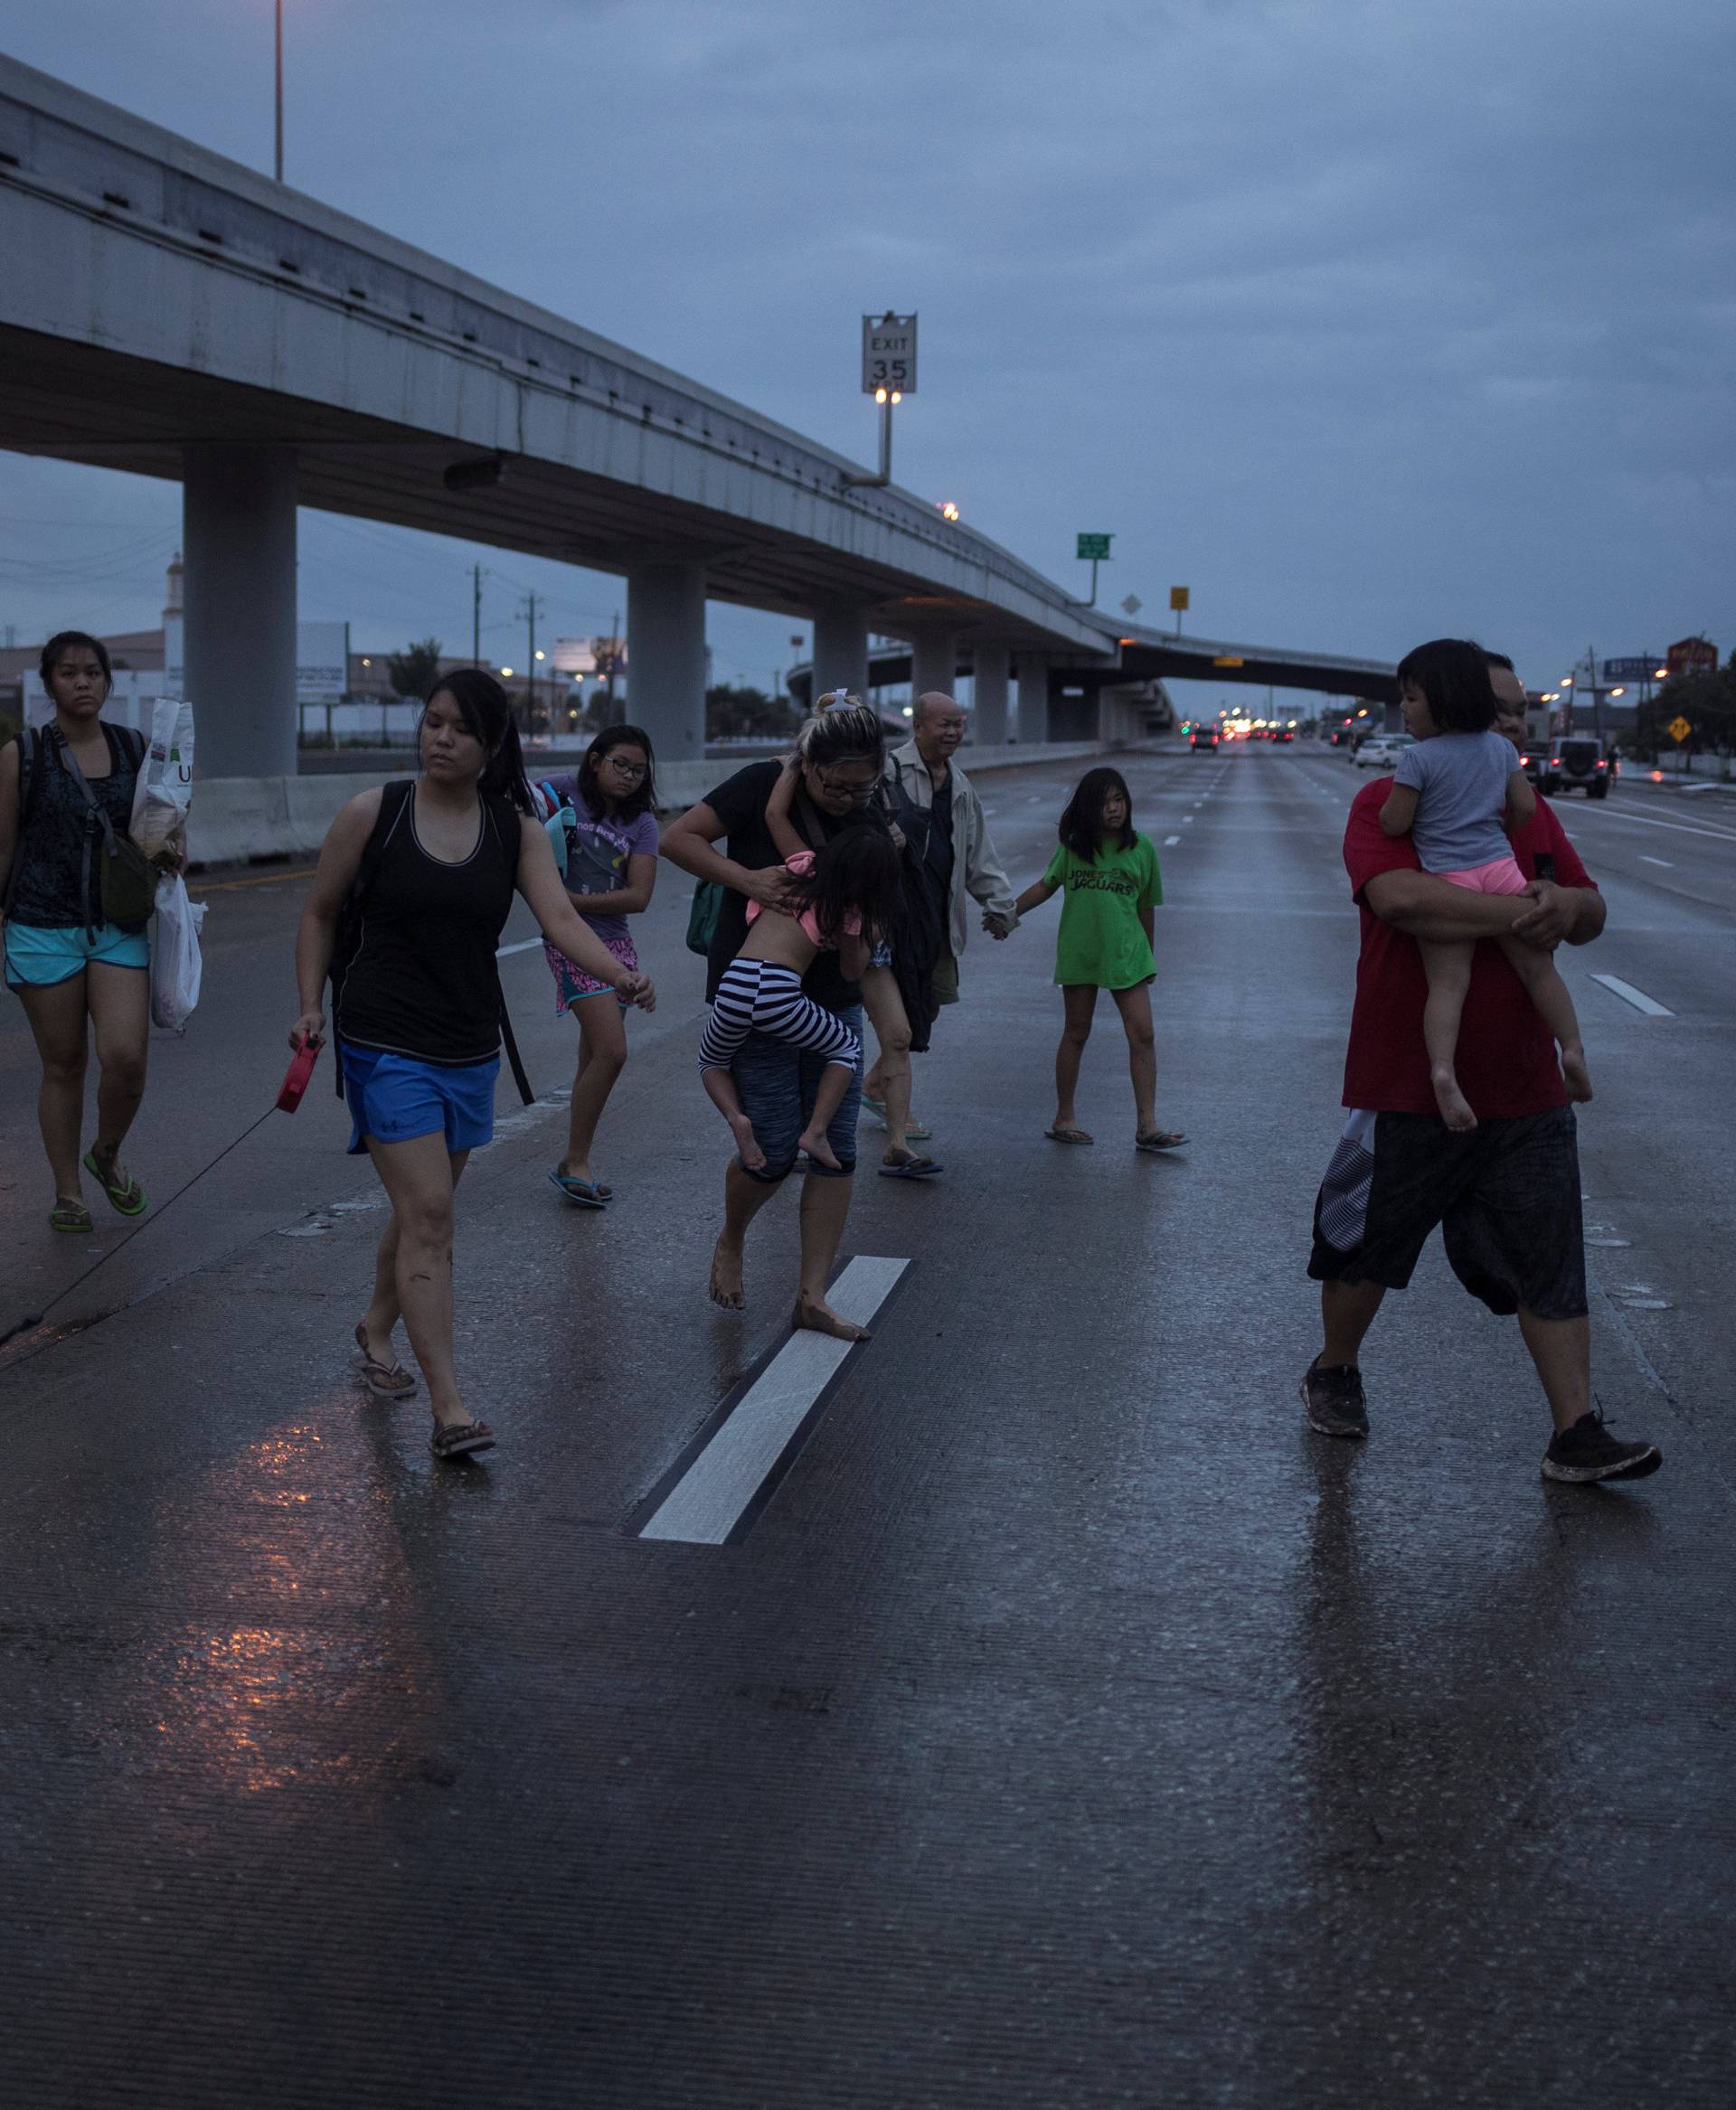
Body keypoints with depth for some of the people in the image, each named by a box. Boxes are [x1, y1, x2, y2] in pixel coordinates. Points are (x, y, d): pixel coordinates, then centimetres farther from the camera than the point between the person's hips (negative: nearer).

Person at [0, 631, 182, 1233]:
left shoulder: (136, 751, 7)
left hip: (120, 928, 2)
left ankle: (107, 1153, 18)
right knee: (63, 1065, 5)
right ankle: (67, 1194, 19)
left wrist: (170, 856, -2)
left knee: (126, 1057, -12)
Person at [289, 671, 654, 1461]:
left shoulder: (516, 829, 2)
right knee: (428, 1215, -12)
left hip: (470, 1049, 4)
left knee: (425, 1210, 17)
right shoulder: (373, 814, -4)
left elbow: (560, 918, -11)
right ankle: (449, 1410, -12)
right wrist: (311, 1005, -3)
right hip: (386, 1045, -4)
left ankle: (376, 1329, 44)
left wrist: (620, 975, -29)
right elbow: (320, 913, 7)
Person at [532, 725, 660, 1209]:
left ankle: (575, 1164, 24)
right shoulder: (562, 793, -4)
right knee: (612, 1052, -15)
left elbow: (639, 896, -6)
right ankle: (576, 1164, -3)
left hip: (614, 941, 5)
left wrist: (571, 900, -13)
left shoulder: (641, 823, 4)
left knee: (593, 1059, 12)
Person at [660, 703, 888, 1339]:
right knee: (775, 1151, -5)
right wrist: (747, 879, -24)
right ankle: (730, 1243, 27)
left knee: (836, 1149, 0)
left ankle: (813, 1297, 7)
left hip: (833, 1000, 5)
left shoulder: (868, 822, 4)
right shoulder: (764, 786, -11)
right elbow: (676, 839, -13)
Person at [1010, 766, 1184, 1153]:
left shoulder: (1141, 847, 1)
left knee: (1142, 1034, -7)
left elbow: (1145, 906, 9)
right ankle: (1064, 1118, 19)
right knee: (1076, 1034, 8)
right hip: (1079, 952, 0)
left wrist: (1147, 956, 15)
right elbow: (1046, 885, 11)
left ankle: (1147, 1126, -6)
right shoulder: (1073, 846, 0)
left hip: (1126, 954, 0)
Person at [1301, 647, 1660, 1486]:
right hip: (1406, 1092, -4)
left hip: (1526, 1099, 4)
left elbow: (1592, 914, 11)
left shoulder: (1530, 811, 12)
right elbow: (1399, 895, -26)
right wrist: (1516, 914, -23)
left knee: (1551, 1265, 2)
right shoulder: (1387, 803, -6)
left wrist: (1565, 905, -14)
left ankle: (1577, 1436, 5)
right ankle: (1334, 1373, 36)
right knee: (1365, 1245, 12)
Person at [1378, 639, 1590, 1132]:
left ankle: (1442, 1068, -27)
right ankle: (1572, 1046, 2)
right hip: (1500, 868, 4)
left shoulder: (1418, 760, -6)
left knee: (1447, 982, -10)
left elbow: (1393, 823, -6)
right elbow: (1525, 807, 13)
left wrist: (1396, 796, 15)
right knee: (1537, 966, 12)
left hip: (1444, 880, -4)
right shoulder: (1501, 748, 10)